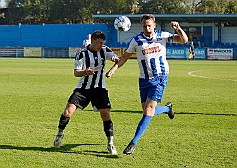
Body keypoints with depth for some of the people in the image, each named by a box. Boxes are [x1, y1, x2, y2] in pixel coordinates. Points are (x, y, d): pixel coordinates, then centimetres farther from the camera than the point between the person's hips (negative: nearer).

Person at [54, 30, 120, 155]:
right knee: (68, 111, -11)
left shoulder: (105, 50, 3)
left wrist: (115, 59, -32)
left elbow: (118, 59, -8)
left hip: (99, 88, 2)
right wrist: (86, 72, -31)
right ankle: (60, 134, 16)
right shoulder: (82, 54, -7)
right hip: (83, 88, -2)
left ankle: (110, 143, 3)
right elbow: (76, 72, -9)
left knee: (106, 114, -9)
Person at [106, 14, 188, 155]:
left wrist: (178, 29, -26)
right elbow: (125, 56, 9)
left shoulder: (162, 36, -3)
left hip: (159, 78, -3)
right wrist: (114, 68, -4)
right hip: (144, 79, 3)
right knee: (148, 111, 5)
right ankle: (167, 108, 40)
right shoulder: (136, 40, -1)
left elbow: (184, 40, -6)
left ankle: (134, 143, -14)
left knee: (149, 109, -14)